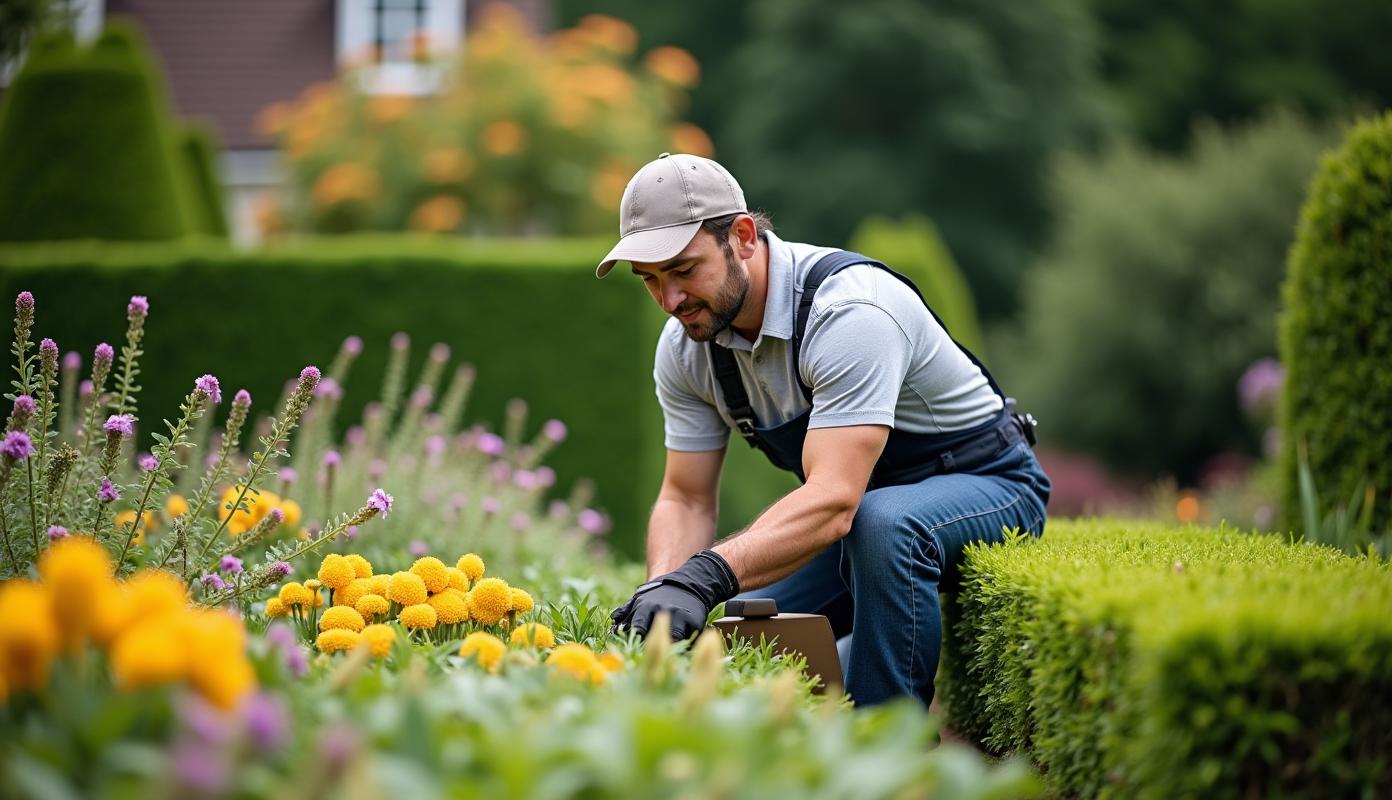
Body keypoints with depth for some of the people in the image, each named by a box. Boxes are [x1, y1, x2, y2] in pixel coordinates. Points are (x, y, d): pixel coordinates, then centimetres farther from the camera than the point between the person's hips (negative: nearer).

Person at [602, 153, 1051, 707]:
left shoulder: (850, 311, -33)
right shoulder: (684, 347, -9)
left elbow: (833, 502, -43)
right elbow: (685, 500, -6)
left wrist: (707, 575, -56)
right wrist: (660, 588, -28)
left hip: (987, 485, -7)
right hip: (858, 508, 7)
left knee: (883, 523, -40)